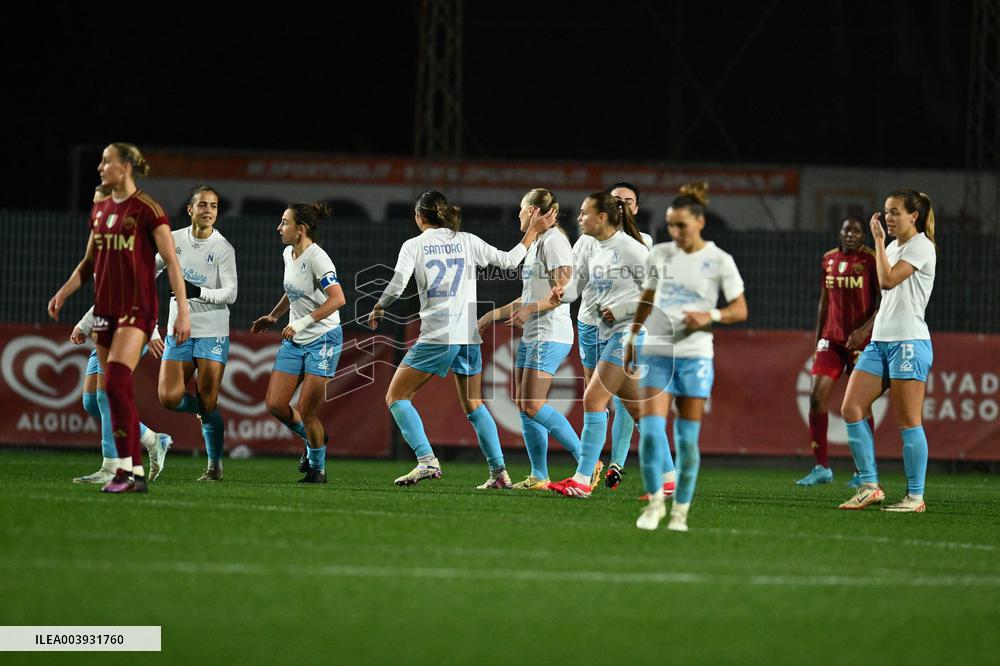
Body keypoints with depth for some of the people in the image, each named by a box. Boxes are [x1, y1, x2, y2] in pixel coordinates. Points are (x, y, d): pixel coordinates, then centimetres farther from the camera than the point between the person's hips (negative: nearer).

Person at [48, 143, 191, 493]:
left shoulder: (146, 209, -8)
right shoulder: (100, 209, 13)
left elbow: (171, 261, -9)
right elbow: (89, 262, 22)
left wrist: (183, 310, -13)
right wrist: (63, 293, 10)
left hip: (137, 307, -7)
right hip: (105, 308, 7)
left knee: (116, 383, -19)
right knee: (115, 390, 5)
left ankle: (127, 470, -18)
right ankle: (136, 471, 9)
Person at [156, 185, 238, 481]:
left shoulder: (223, 248, -7)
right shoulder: (174, 240, 3)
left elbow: (230, 294, -14)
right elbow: (151, 270, 19)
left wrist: (199, 292, -27)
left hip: (212, 332, -3)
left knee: (208, 402, -6)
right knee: (168, 398, -10)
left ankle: (215, 465, 10)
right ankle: (206, 411, 22)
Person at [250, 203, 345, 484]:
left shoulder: (316, 258, -18)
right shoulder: (288, 254, 8)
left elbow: (338, 299, -28)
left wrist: (302, 323, -28)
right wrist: (272, 316, 20)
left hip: (323, 340, -8)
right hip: (294, 342, 8)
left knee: (306, 411, -9)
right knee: (275, 405, -1)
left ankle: (317, 468, 10)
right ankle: (313, 439, 25)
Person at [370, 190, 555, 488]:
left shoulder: (414, 245, -1)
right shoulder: (467, 241, 8)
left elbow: (397, 284, -11)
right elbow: (508, 261, 12)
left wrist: (378, 309, 6)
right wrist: (531, 232, 23)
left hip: (436, 336, -5)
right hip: (469, 335, 5)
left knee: (396, 397, 5)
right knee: (474, 405, 18)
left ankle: (427, 460, -12)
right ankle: (499, 471, 8)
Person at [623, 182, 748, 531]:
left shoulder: (719, 261, -2)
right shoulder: (659, 255, 8)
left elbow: (740, 309, 0)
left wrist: (710, 316, -17)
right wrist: (631, 339, 20)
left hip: (694, 355, -2)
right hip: (656, 354, 2)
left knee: (687, 437, 1)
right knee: (650, 429, -12)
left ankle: (681, 510, 12)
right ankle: (655, 501, 4)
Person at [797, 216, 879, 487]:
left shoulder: (871, 260, -6)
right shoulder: (828, 260, 10)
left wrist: (865, 329, -22)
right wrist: (817, 340, 16)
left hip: (861, 340, -5)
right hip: (832, 338, 5)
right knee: (816, 395, -6)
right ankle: (821, 467, 0)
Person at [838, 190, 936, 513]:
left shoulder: (921, 246, -6)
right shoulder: (893, 247, 19)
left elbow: (887, 280, -17)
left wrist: (879, 240, -9)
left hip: (908, 342, -9)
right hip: (880, 341, 9)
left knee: (907, 421, -7)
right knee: (851, 409, -2)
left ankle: (916, 496, -2)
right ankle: (870, 486, 1)